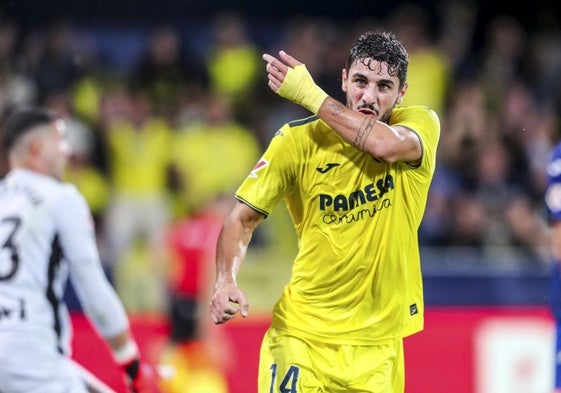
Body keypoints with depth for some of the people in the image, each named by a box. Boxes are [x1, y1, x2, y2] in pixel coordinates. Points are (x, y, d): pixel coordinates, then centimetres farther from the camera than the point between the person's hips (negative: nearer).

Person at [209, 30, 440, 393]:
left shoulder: (421, 124, -4)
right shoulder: (298, 139, -5)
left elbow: (385, 144, -27)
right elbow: (242, 219, -3)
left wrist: (310, 94, -17)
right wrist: (226, 283, -22)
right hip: (302, 332, -1)